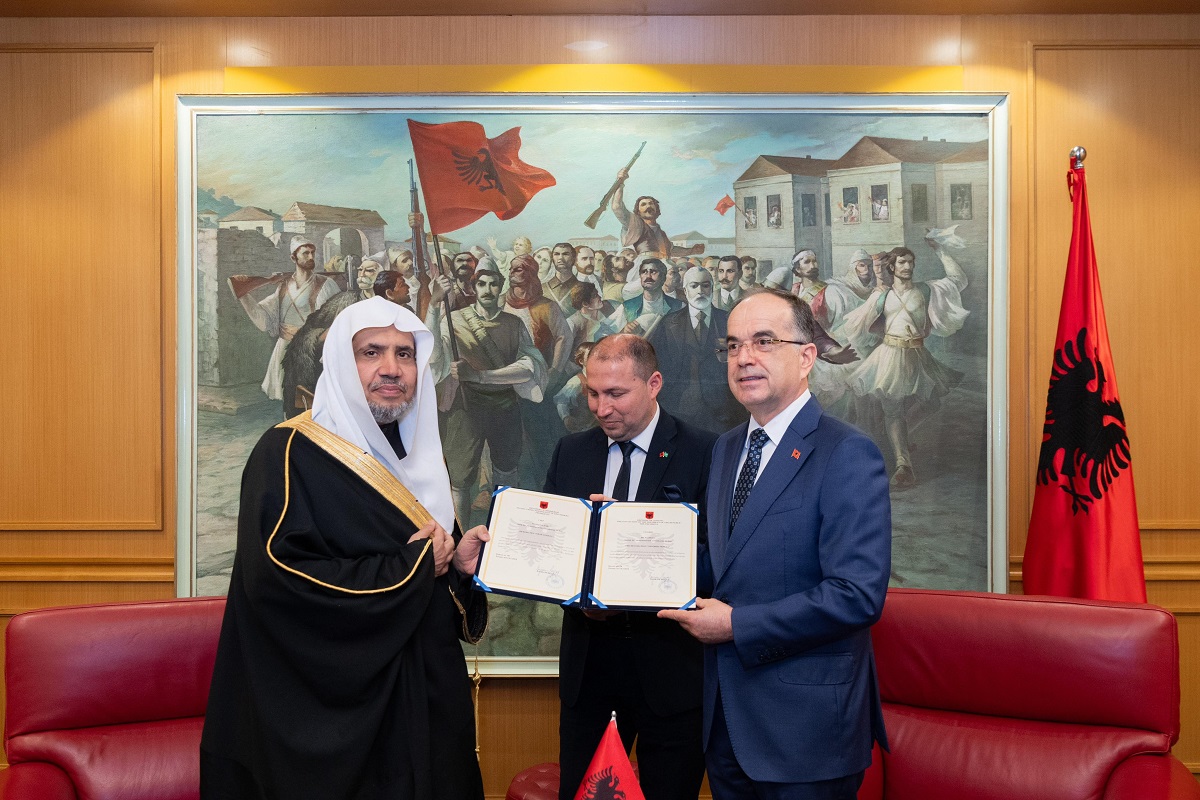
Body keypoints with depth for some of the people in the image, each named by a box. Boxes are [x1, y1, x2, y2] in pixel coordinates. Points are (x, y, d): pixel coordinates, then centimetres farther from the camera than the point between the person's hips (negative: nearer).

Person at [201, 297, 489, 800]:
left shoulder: (419, 456, 11)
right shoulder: (290, 453, -13)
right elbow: (277, 576, -26)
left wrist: (460, 563, -6)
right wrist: (413, 567, -18)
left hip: (425, 700, 8)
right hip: (333, 712, -7)